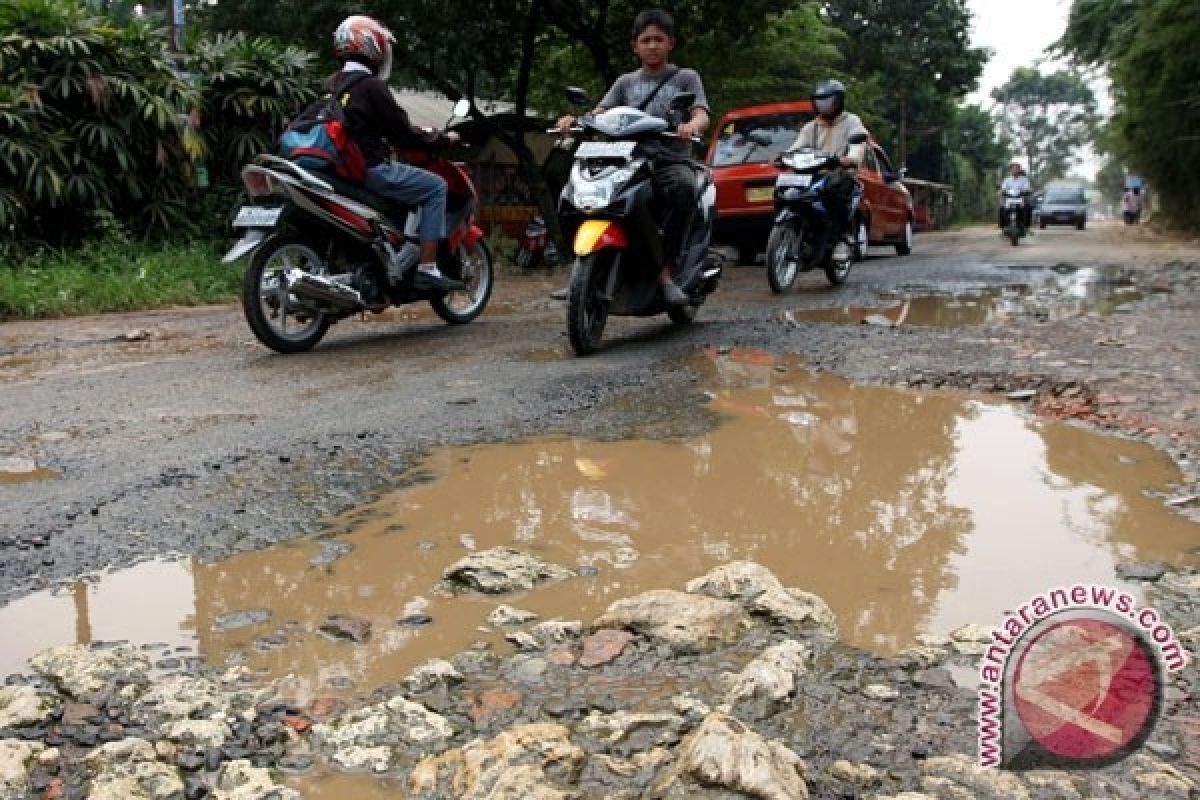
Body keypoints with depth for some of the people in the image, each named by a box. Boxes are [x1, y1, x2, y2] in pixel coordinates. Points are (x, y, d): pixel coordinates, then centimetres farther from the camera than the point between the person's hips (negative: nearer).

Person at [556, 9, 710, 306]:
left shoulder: (686, 77, 14)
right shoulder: (626, 82, 22)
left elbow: (702, 115, -3)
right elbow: (599, 113, 7)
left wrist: (692, 125, -29)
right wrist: (575, 120, -16)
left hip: (671, 161, -3)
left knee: (684, 187, -39)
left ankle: (667, 271, -33)